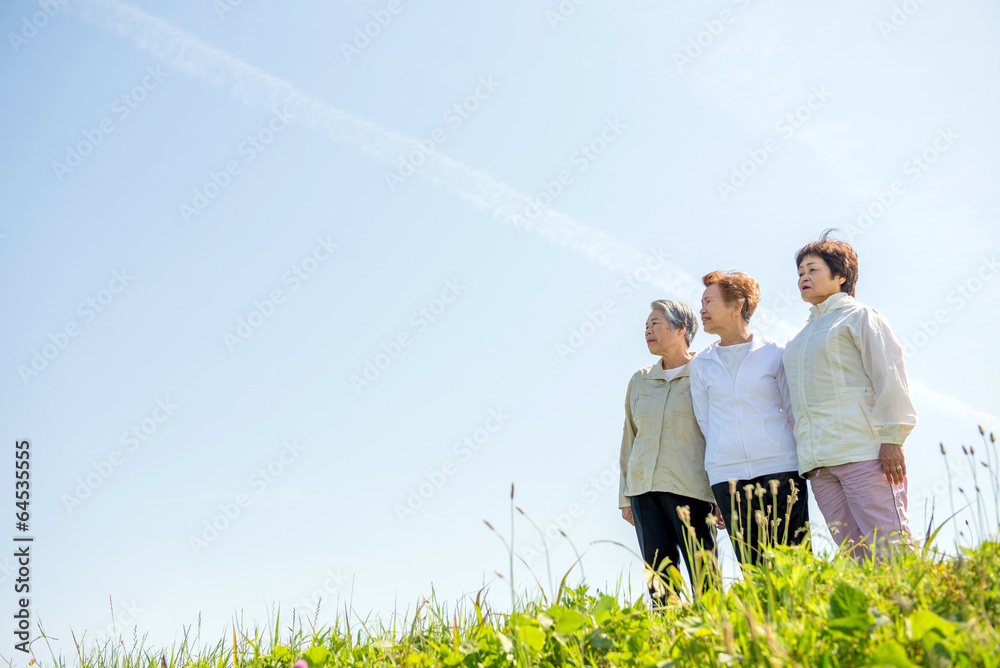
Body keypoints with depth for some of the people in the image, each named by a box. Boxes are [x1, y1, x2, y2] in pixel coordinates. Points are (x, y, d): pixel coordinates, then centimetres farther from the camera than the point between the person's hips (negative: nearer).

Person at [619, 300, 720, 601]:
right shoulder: (640, 381, 16)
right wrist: (625, 497, 15)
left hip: (689, 486, -4)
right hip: (644, 486, 5)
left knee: (703, 575, -7)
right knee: (659, 573, 1)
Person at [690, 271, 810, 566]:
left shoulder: (773, 354, 5)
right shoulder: (701, 364, 11)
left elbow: (794, 412, 9)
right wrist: (726, 453, 10)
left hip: (779, 466, -2)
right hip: (727, 474, 2)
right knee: (753, 567, 0)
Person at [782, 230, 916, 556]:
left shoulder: (859, 316, 7)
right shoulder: (799, 339, 26)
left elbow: (889, 377, -2)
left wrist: (891, 439, -11)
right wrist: (806, 455, 16)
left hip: (863, 453, -6)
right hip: (817, 463, 6)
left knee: (888, 552, -12)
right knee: (854, 558, 0)